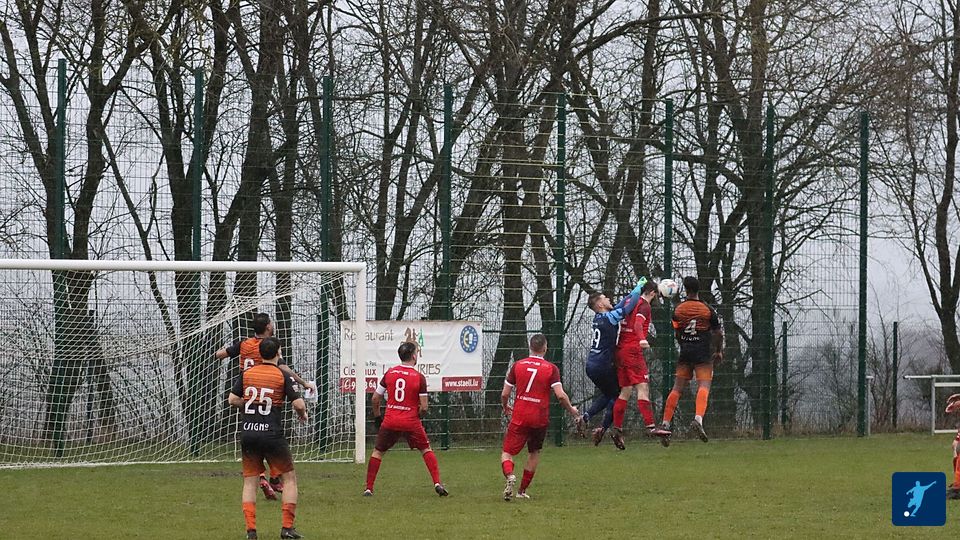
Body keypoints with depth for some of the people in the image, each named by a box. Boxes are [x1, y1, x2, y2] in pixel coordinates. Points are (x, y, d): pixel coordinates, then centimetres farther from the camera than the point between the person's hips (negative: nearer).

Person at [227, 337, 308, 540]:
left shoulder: (246, 374, 5)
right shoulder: (282, 376, -4)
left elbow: (233, 399, 4)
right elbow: (298, 403, -8)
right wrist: (302, 414, 13)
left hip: (248, 433, 3)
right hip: (272, 434, -3)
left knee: (249, 481, 11)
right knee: (290, 478, 10)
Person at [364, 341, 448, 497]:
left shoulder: (389, 373, 2)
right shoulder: (419, 377, -6)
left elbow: (375, 399, 6)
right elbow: (424, 407, -7)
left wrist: (377, 417, 20)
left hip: (390, 420, 2)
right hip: (411, 422, -2)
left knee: (378, 451, 15)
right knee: (426, 449, 14)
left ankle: (368, 488, 9)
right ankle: (437, 483, 2)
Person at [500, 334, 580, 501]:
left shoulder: (517, 366, 2)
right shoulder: (551, 369, -3)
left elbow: (505, 394, 4)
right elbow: (560, 395, -11)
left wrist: (506, 408, 25)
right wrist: (571, 409, 7)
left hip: (519, 418, 0)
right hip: (540, 418, 0)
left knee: (507, 453, 2)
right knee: (534, 453, 20)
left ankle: (509, 475, -30)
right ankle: (522, 490, 20)